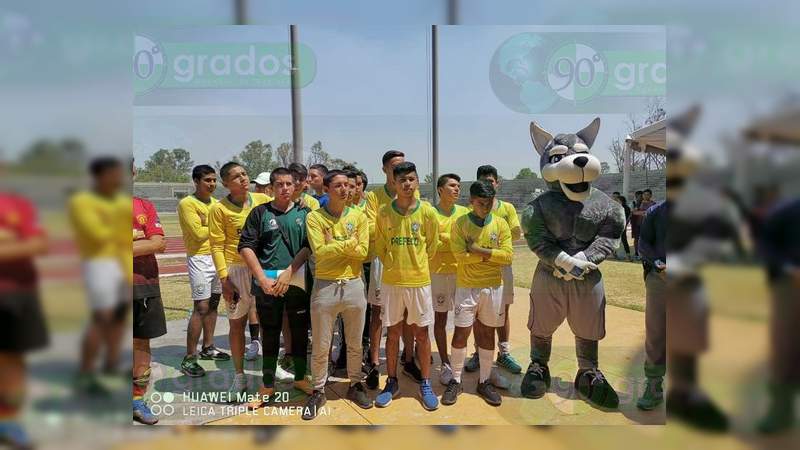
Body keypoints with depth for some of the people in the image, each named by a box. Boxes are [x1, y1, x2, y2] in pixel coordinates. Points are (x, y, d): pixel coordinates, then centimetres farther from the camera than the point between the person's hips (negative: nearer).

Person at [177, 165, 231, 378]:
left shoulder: (215, 203, 13)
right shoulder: (187, 203, -9)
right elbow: (199, 233, -17)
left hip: (218, 257, 7)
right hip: (200, 259, -7)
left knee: (213, 304, 13)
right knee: (201, 308, -9)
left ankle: (208, 347, 26)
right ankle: (189, 359, -3)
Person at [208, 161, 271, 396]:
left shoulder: (263, 200, 1)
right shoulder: (219, 208, -7)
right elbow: (217, 246, -7)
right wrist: (224, 278, -12)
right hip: (236, 271, -2)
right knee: (236, 323, 9)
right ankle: (239, 375, 23)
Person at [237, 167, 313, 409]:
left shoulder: (304, 213, 6)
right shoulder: (260, 212, 3)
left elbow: (308, 247, -2)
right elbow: (246, 246, -2)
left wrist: (288, 273, -12)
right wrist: (262, 278, -11)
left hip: (297, 279, 1)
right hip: (266, 281, -1)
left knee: (300, 330, 10)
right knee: (270, 333, 7)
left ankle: (300, 378, 27)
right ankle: (268, 385, 19)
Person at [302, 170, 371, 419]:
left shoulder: (358, 216, 3)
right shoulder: (314, 217, -4)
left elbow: (362, 251, -7)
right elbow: (320, 252, -16)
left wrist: (334, 245, -12)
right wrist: (349, 242, -12)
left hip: (354, 285, 2)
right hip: (325, 287, -2)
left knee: (355, 344, 15)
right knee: (320, 346, 8)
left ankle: (355, 385, 34)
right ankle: (318, 391, 25)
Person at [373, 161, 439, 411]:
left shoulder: (427, 211, -5)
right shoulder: (384, 213, -3)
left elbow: (432, 246, 6)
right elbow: (380, 247, 7)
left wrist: (415, 265, 8)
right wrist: (395, 265, 7)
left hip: (419, 281, 0)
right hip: (391, 281, 1)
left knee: (421, 333, 8)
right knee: (393, 333, 10)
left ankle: (425, 384, 20)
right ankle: (392, 382, 24)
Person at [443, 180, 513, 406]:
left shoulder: (500, 224, 0)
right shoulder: (459, 224, -5)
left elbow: (508, 256, -9)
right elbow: (460, 255, -16)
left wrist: (480, 250, -16)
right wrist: (491, 254, -13)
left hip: (493, 287, 2)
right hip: (467, 287, -2)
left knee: (487, 333, 11)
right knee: (461, 333, 1)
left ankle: (484, 382, 23)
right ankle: (456, 381, 17)